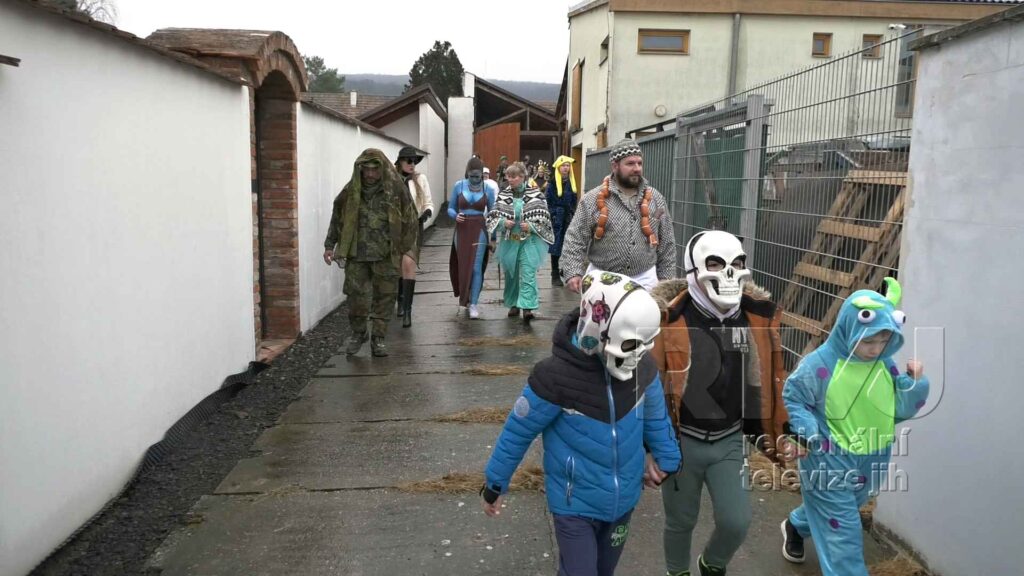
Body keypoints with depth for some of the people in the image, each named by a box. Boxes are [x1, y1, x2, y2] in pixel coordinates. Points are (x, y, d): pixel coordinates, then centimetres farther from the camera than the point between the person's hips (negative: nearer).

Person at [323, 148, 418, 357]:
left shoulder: (396, 189, -3)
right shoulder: (351, 190, 1)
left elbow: (408, 221, 3)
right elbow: (337, 218, 10)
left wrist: (403, 248, 3)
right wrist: (330, 245, 7)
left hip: (386, 255, -1)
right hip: (357, 254, 1)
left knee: (383, 297, 3)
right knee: (356, 295, 2)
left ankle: (378, 339, 16)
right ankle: (358, 333, 24)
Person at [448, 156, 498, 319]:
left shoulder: (488, 188, -2)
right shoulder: (459, 186, -2)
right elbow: (450, 208, 6)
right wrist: (455, 215, -17)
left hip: (479, 231, -1)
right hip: (461, 230, 2)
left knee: (476, 267, -6)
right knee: (462, 265, 11)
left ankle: (473, 304, 0)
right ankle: (465, 298, 31)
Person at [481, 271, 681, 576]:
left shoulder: (642, 368, -12)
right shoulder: (557, 376, -27)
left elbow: (655, 419, 6)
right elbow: (517, 432, -14)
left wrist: (670, 462, 17)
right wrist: (494, 485, -4)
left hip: (623, 499, 5)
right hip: (574, 503, -5)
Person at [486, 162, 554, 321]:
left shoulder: (536, 195, -4)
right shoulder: (502, 195, 3)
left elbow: (544, 218, -1)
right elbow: (492, 215, 8)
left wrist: (531, 226, -16)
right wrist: (503, 222, -11)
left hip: (529, 241, -3)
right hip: (509, 241, 4)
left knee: (528, 274, -13)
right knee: (511, 273, 12)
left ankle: (527, 307, -17)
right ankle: (513, 304, 27)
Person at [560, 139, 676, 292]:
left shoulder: (655, 199, 8)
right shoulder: (593, 199, -3)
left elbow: (666, 244, 11)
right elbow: (575, 239, -6)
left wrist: (666, 279, 8)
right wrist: (573, 273, -18)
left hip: (644, 280, 3)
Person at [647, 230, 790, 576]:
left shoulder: (758, 318, -5)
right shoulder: (670, 320, -21)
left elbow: (764, 382, 7)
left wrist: (767, 432, 10)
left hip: (730, 442, 3)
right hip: (682, 442, -3)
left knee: (736, 522, 2)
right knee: (681, 521, 14)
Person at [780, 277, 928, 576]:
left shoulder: (886, 366, -6)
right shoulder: (820, 363, -22)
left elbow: (900, 410, 1)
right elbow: (793, 398, -10)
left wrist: (915, 383, -14)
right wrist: (807, 433, -22)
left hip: (869, 464, 6)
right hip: (829, 463, -6)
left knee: (827, 512, 28)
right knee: (843, 532, -2)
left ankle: (795, 526, 58)